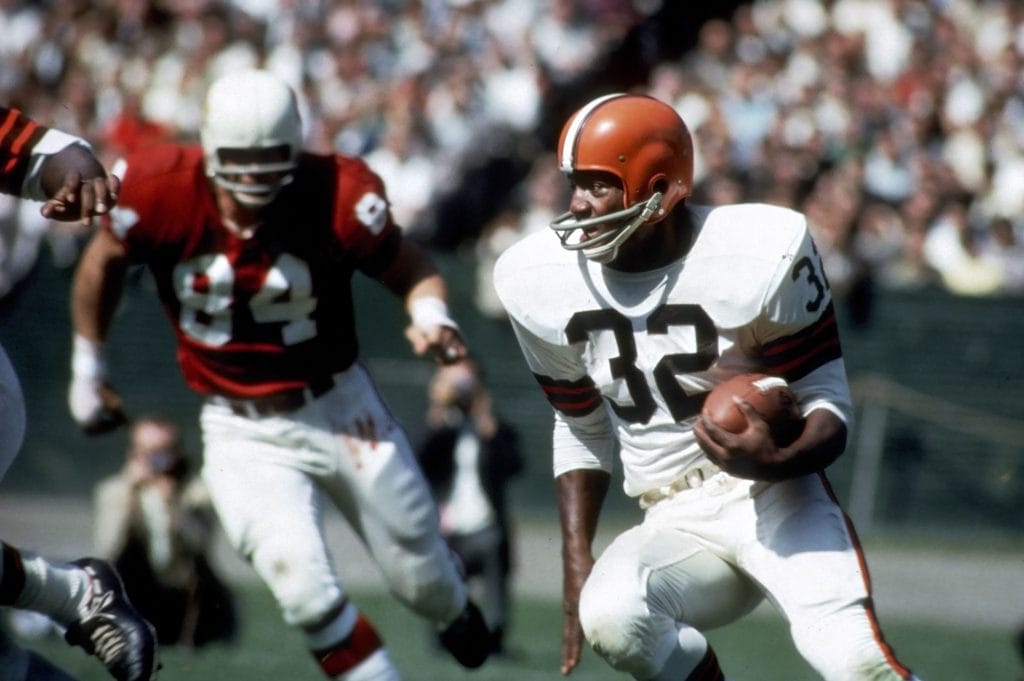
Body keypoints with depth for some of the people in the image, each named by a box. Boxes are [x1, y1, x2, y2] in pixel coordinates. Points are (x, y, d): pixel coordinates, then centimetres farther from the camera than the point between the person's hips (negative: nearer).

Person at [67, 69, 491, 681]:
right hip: (242, 433, 0)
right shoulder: (162, 193, -18)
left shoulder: (337, 197, -21)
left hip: (342, 409, 0)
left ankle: (455, 610, 53)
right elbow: (104, 263, 2)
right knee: (305, 589, -20)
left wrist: (432, 316, -30)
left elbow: (411, 268, -7)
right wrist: (88, 371, 11)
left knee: (420, 577, 15)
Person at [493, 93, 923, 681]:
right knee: (609, 616, -31)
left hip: (775, 496, -3)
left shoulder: (760, 253, -14)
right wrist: (577, 565, 5)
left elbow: (827, 406, -6)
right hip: (676, 528, 3)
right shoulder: (543, 280, -1)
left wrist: (776, 461, -29)